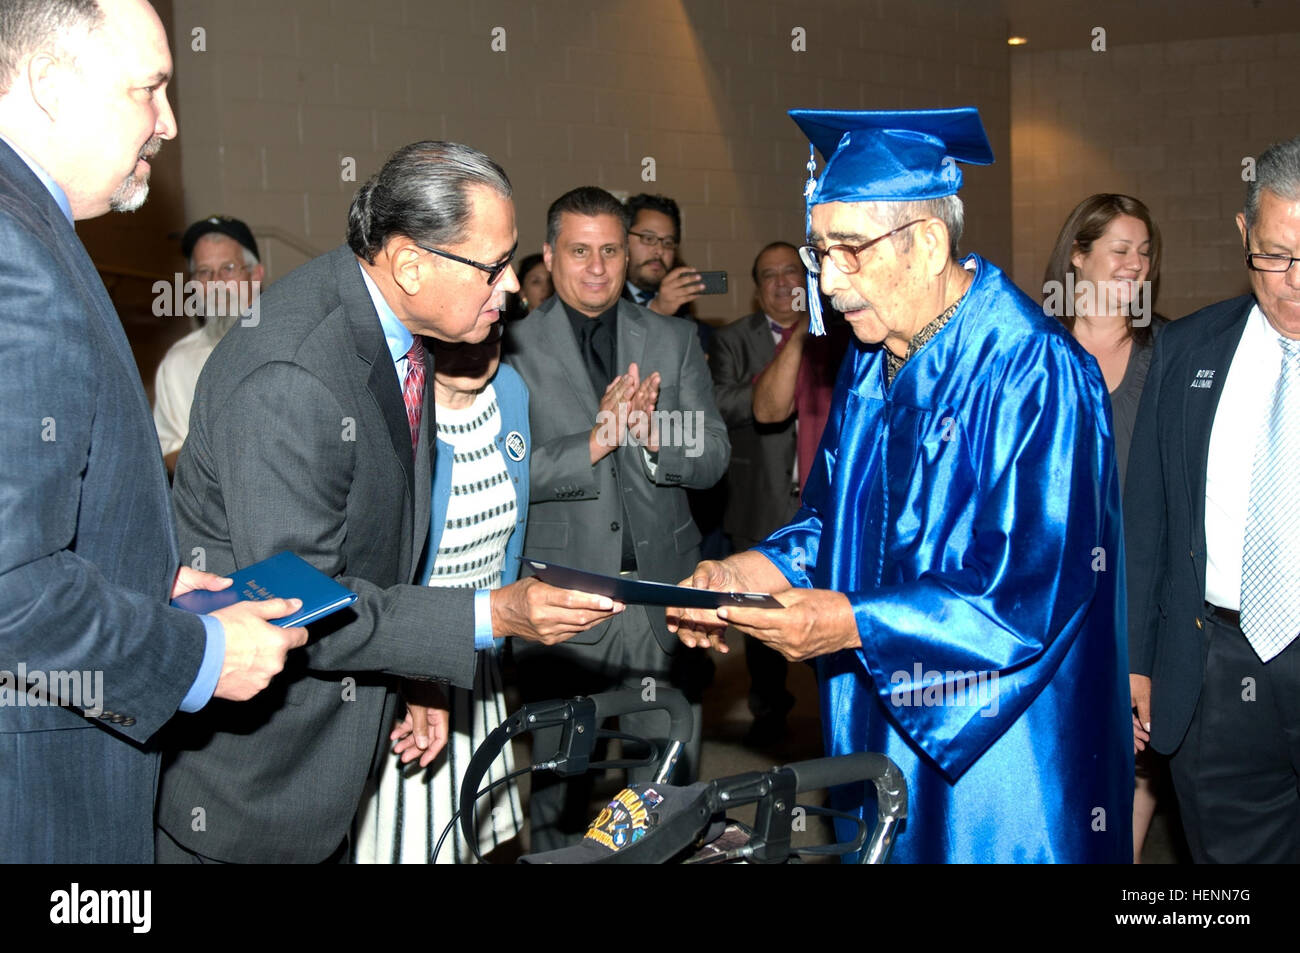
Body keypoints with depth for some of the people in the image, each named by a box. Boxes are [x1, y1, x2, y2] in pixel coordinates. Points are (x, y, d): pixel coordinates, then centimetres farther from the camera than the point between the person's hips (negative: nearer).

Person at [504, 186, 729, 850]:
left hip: (662, 598, 2)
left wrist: (653, 434, -17)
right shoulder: (513, 351, -1)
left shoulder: (674, 341, 8)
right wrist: (595, 440, -22)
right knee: (557, 787, 9)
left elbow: (711, 459, 3)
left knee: (672, 783, 10)